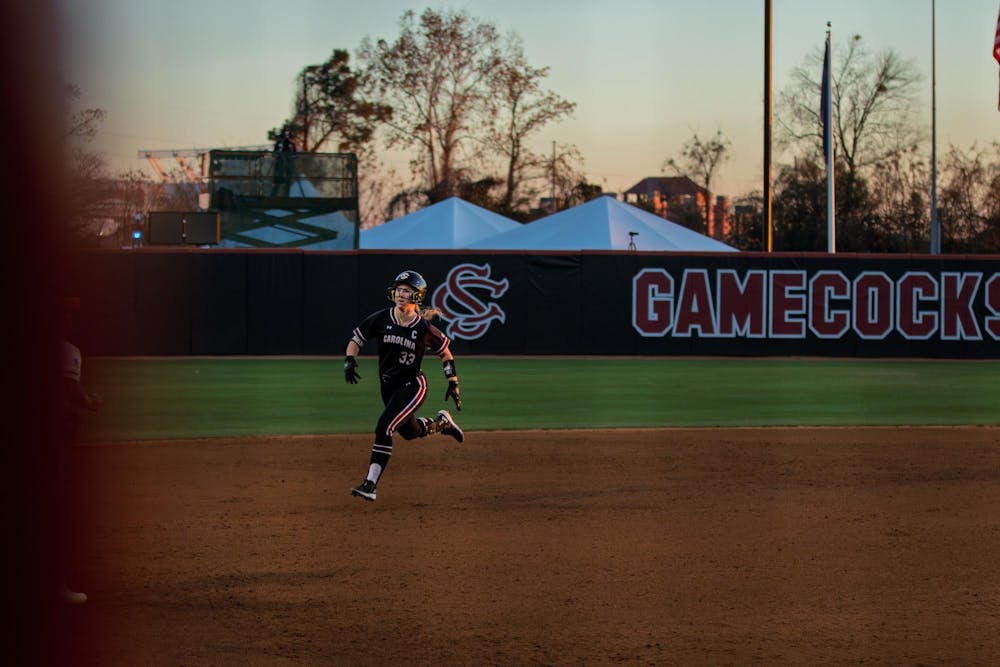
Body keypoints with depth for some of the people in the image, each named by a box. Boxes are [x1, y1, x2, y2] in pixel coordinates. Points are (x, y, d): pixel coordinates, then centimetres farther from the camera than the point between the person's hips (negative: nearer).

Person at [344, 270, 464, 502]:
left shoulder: (423, 328, -13)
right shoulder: (381, 319, -8)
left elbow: (445, 352, 3)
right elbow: (356, 340, 1)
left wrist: (453, 383, 1)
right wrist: (350, 360, -18)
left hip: (412, 385, -5)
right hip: (388, 386, 5)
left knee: (384, 428, -22)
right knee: (410, 432, 20)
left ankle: (370, 485, -21)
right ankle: (441, 422, 52)